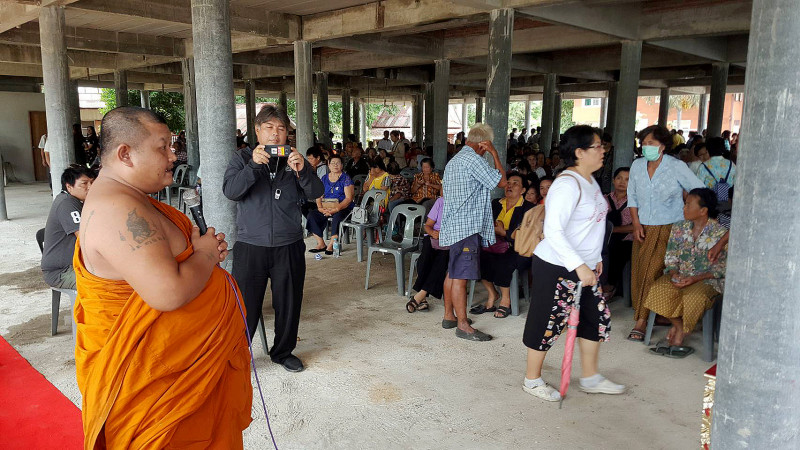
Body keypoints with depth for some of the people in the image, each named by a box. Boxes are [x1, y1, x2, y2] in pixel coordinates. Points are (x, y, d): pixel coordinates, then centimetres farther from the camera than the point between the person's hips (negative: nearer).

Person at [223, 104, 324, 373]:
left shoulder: (294, 160, 6)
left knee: (289, 304, 12)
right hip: (251, 246, -2)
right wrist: (254, 165, -27)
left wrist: (302, 171, -25)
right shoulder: (242, 158, 2)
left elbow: (316, 193, -6)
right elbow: (230, 191, -14)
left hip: (289, 247, 2)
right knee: (246, 307, 1)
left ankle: (283, 352, 32)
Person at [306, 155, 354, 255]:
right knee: (311, 215, -19)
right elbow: (319, 195, 12)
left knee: (337, 217, -37)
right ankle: (321, 244, -15)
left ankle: (331, 245, -27)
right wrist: (320, 207, -9)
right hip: (325, 208, 5)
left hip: (343, 207, -5)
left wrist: (336, 209, -21)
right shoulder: (324, 178, 15)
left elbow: (349, 198, -9)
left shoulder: (345, 178, 0)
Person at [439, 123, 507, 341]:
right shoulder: (473, 160, -12)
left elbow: (444, 191, 25)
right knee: (460, 276, -8)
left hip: (452, 225, 10)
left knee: (452, 272, 15)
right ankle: (463, 325, -4)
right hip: (467, 226, -10)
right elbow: (501, 182, -10)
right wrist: (494, 154, -4)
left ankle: (449, 316, 24)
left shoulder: (453, 161, 19)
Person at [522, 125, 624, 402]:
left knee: (597, 317, 15)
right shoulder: (568, 185, -21)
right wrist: (579, 266, -31)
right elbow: (553, 230, -29)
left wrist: (594, 259, 19)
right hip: (556, 268, -10)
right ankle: (532, 380, 22)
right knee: (548, 322, 3)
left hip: (584, 266, 10)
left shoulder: (590, 181, 11)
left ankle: (590, 378, 32)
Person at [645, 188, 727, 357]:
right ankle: (680, 328, -9)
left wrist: (695, 279, -21)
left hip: (707, 280, -4)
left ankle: (678, 336, -14)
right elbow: (670, 257, 8)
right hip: (680, 275, 4)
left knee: (694, 297, -35)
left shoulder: (720, 233, -7)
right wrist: (674, 273, -14)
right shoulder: (679, 228, 7)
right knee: (659, 288, -26)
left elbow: (721, 268, -9)